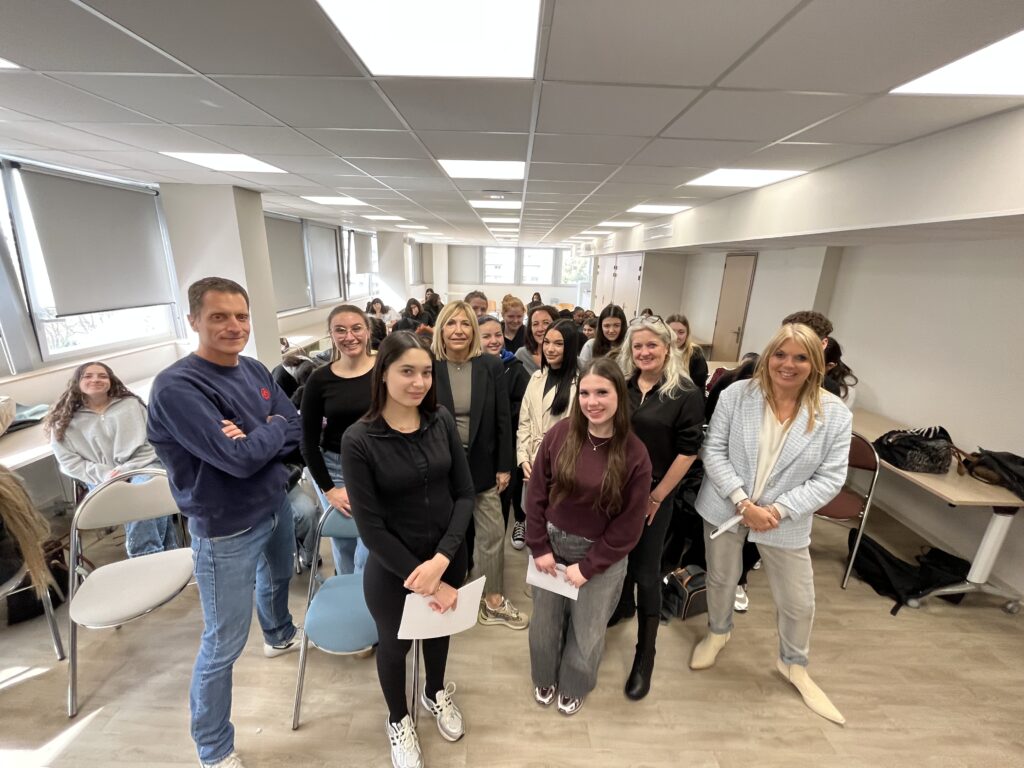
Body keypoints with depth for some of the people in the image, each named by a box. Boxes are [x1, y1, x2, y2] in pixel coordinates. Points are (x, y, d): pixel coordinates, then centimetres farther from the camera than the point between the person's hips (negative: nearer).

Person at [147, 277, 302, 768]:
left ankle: (280, 635, 63)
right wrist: (273, 429, -14)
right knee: (223, 644, 9)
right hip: (226, 530, -7)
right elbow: (238, 458, -31)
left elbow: (295, 430, -3)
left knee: (277, 579, 32)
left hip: (275, 505, 7)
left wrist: (255, 436, -20)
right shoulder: (176, 387, -24)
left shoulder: (254, 370, -2)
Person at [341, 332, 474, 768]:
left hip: (449, 556, 3)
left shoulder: (442, 422, -10)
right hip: (392, 566, -3)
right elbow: (370, 526, -17)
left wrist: (442, 560, -18)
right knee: (394, 643, 22)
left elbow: (465, 494, -8)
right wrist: (420, 579, -16)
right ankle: (398, 720, 54)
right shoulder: (358, 440, -20)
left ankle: (435, 692, 60)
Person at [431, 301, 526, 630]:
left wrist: (505, 465, -3)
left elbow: (503, 420, -2)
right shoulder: (428, 368, -9)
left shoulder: (491, 366, -5)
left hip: (482, 465, 1)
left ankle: (493, 601, 32)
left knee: (492, 534, 10)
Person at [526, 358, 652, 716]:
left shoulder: (634, 454, -17)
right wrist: (539, 547, -7)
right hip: (552, 543, 2)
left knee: (586, 630, 19)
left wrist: (588, 567, -9)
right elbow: (536, 494, -6)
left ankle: (573, 686, 52)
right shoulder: (560, 434, -15)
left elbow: (629, 524, -11)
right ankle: (545, 678, 53)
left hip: (602, 555, -1)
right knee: (545, 620, 21)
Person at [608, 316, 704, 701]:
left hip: (653, 496, -4)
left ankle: (645, 654, 27)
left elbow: (688, 452, -10)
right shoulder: (620, 385, -1)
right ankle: (622, 605, 50)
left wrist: (656, 496, -9)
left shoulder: (686, 394, -11)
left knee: (646, 571, 7)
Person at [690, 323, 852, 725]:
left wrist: (779, 510, -20)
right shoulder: (737, 394, -13)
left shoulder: (834, 414, -11)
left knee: (799, 603, 16)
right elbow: (713, 451, -12)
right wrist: (743, 502, -20)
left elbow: (829, 478, -10)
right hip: (725, 508, 0)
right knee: (720, 580, 21)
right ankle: (717, 632, 52)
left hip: (786, 521, 1)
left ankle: (794, 664, 48)